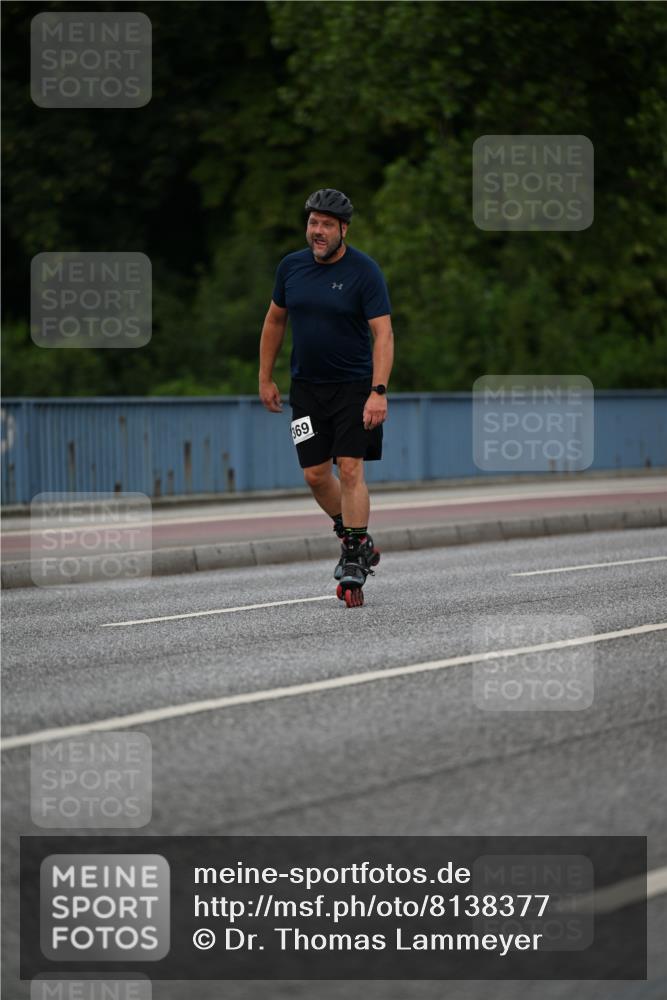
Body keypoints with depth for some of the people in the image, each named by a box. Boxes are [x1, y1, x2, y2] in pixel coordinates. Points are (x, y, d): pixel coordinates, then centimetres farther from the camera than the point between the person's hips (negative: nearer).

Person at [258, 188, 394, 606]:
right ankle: (355, 538, 26)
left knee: (350, 469, -11)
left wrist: (378, 392, -27)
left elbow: (383, 333, -17)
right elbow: (275, 320, 16)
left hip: (353, 385, -5)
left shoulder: (364, 271, -12)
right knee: (315, 474, 4)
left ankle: (355, 563, -7)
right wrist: (266, 378, 15)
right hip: (307, 385, 5)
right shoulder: (292, 266, 3)